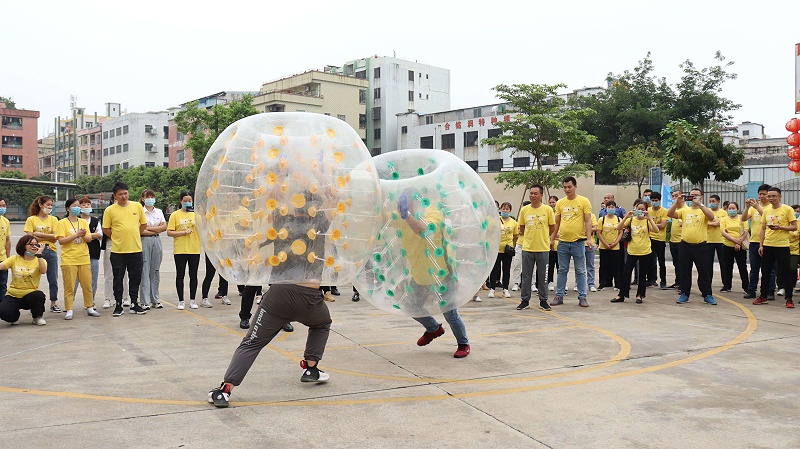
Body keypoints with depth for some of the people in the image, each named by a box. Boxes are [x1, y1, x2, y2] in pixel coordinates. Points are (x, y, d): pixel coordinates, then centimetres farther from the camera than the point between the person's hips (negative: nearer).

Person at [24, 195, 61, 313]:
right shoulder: (31, 220, 2)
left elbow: (55, 237, -3)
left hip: (51, 252, 2)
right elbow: (30, 237, -8)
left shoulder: (53, 220, 8)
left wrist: (39, 234, -12)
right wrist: (48, 237, -8)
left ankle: (54, 303, 13)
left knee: (53, 279, 4)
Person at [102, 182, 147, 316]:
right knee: (118, 279, 5)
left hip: (135, 249, 2)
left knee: (135, 278, 8)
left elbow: (144, 224, 13)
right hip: (118, 251, -2)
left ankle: (134, 304, 20)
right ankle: (118, 305, 14)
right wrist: (117, 238, 2)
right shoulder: (110, 210, -2)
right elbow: (105, 229, 4)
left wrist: (133, 236, 9)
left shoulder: (137, 206, 4)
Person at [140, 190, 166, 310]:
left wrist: (149, 228, -6)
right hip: (144, 242, -4)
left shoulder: (159, 212, 13)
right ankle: (145, 301, -3)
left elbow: (164, 227, 3)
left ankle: (155, 300, 13)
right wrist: (156, 230, -5)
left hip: (157, 241, 4)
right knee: (144, 271, -6)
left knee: (156, 271, 7)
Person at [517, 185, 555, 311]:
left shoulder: (548, 209, -1)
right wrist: (531, 236, 9)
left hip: (543, 248, -2)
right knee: (526, 276, 6)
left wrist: (542, 236, 9)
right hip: (527, 248, 2)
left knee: (542, 276, 6)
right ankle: (525, 300, 14)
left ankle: (543, 301, 15)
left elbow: (552, 228, 6)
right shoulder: (524, 210, 4)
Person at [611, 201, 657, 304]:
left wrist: (649, 218, -23)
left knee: (642, 275, 7)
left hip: (645, 252, -1)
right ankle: (621, 295, 8)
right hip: (632, 251, 1)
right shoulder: (631, 219, 3)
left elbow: (656, 229, -19)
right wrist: (626, 217, -16)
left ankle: (640, 295, 19)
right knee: (626, 273, 0)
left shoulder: (648, 220, -2)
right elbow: (618, 228, -8)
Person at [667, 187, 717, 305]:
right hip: (685, 246, 3)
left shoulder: (704, 210, 2)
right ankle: (684, 294, 17)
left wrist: (699, 204, -22)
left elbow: (711, 217, -21)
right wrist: (677, 202, -12)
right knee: (685, 272, 8)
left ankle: (707, 295, 12)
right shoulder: (684, 210, 9)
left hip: (700, 246, -2)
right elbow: (670, 214, -2)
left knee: (704, 272, 3)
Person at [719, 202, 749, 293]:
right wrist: (734, 240, -16)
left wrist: (739, 243, -13)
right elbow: (723, 233, -5)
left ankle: (746, 286, 9)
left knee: (742, 267, 2)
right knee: (727, 267, 7)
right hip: (727, 247, 1)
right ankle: (727, 286, 17)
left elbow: (745, 232, -3)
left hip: (740, 247, -1)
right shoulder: (724, 220, 6)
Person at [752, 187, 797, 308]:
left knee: (785, 273, -1)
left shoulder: (787, 209, -4)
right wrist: (761, 245, 7)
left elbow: (794, 227, -5)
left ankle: (789, 299, 6)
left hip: (782, 246, -5)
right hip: (767, 245, 5)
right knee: (765, 272, 9)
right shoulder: (766, 210, 10)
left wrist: (780, 227, -20)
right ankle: (763, 297, 19)